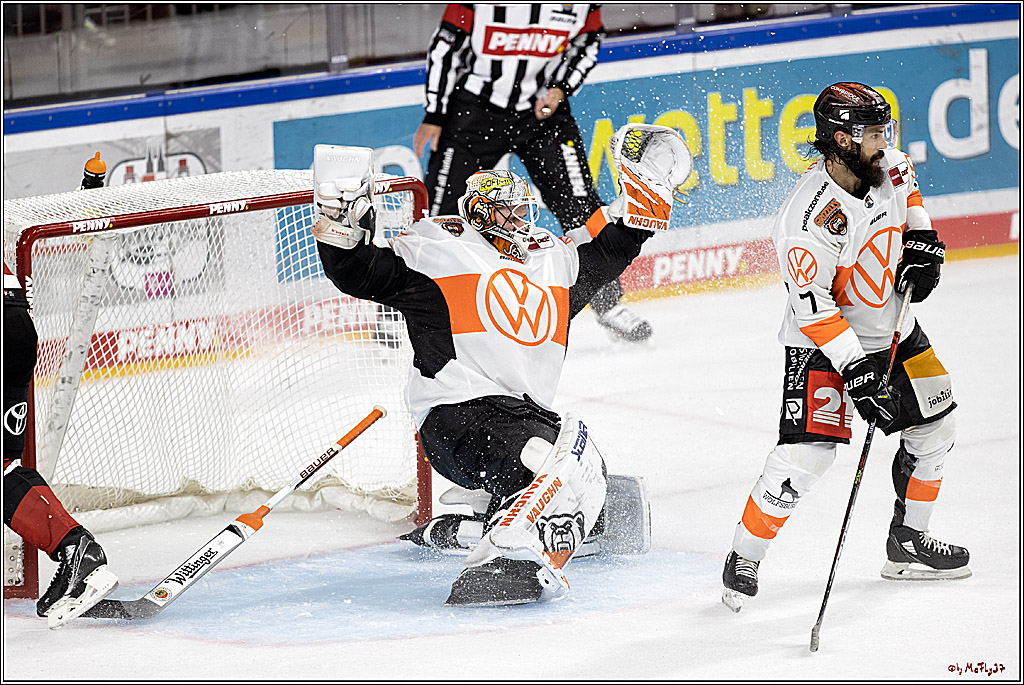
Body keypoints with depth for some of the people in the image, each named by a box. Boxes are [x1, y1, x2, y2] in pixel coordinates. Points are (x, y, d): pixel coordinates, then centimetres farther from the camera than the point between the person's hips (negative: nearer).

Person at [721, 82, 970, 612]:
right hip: (825, 345, -8)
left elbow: (907, 185, 17)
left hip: (893, 328, 8)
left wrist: (922, 241, 4)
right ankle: (744, 560, -1)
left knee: (933, 430, 13)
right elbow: (814, 310, -27)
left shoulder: (884, 166, -10)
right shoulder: (811, 219, -31)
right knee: (806, 454, -17)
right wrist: (857, 373, -28)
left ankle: (907, 542, 30)